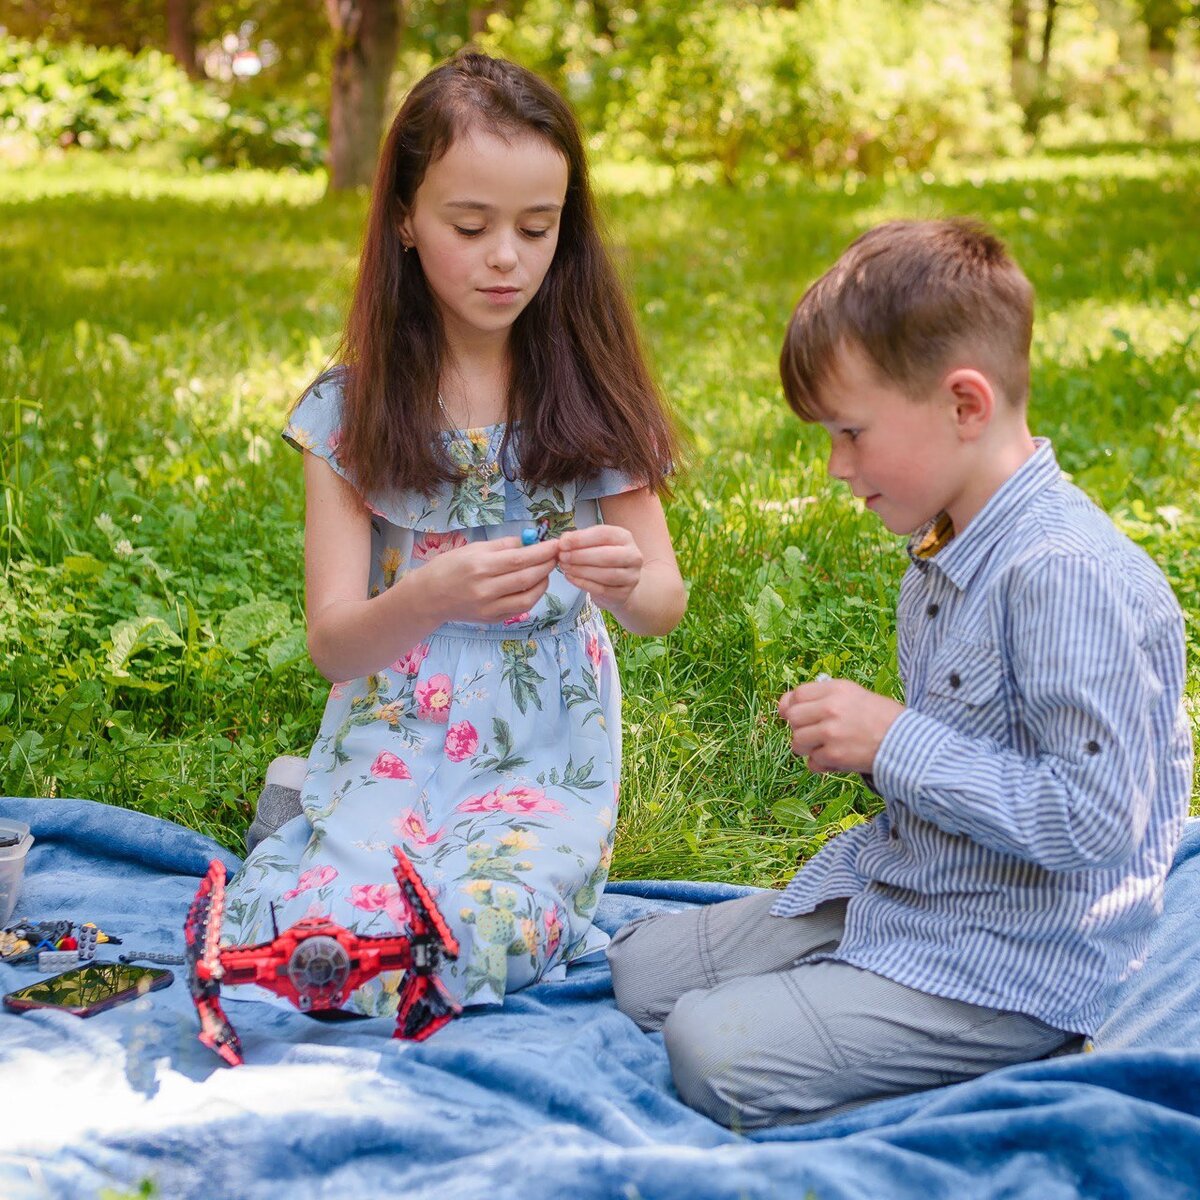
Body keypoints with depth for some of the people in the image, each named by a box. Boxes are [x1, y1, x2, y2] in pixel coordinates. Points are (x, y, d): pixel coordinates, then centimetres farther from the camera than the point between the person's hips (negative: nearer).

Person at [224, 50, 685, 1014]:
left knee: (460, 948, -28)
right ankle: (313, 820, 4)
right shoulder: (351, 408, -2)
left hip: (549, 752, -1)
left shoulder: (590, 393, 0)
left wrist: (629, 583, -25)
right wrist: (429, 597, -31)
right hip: (390, 742, 1)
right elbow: (332, 643, -8)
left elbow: (666, 604, 0)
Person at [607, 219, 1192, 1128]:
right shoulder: (946, 556, 5)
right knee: (638, 970, 11)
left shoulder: (1070, 574, -26)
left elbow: (1097, 817, -29)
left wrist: (896, 742, -24)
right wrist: (859, 740, -1)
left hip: (1005, 969, -9)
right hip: (894, 897, 10)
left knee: (711, 1054, -19)